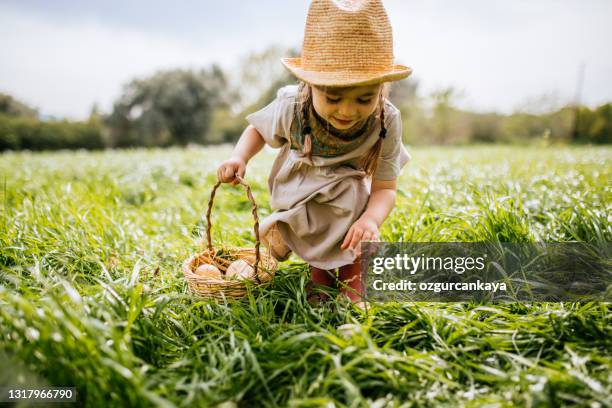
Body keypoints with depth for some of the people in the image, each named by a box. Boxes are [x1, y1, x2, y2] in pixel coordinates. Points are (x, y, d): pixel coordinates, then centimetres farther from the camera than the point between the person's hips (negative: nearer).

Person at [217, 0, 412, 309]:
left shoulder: (386, 122, -31)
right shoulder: (290, 108, -29)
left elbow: (385, 188, -26)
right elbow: (258, 128, -5)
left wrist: (371, 218, -50)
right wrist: (239, 157, -27)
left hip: (348, 198, 0)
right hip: (299, 197, 1)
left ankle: (351, 272, -3)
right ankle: (319, 269, 28)